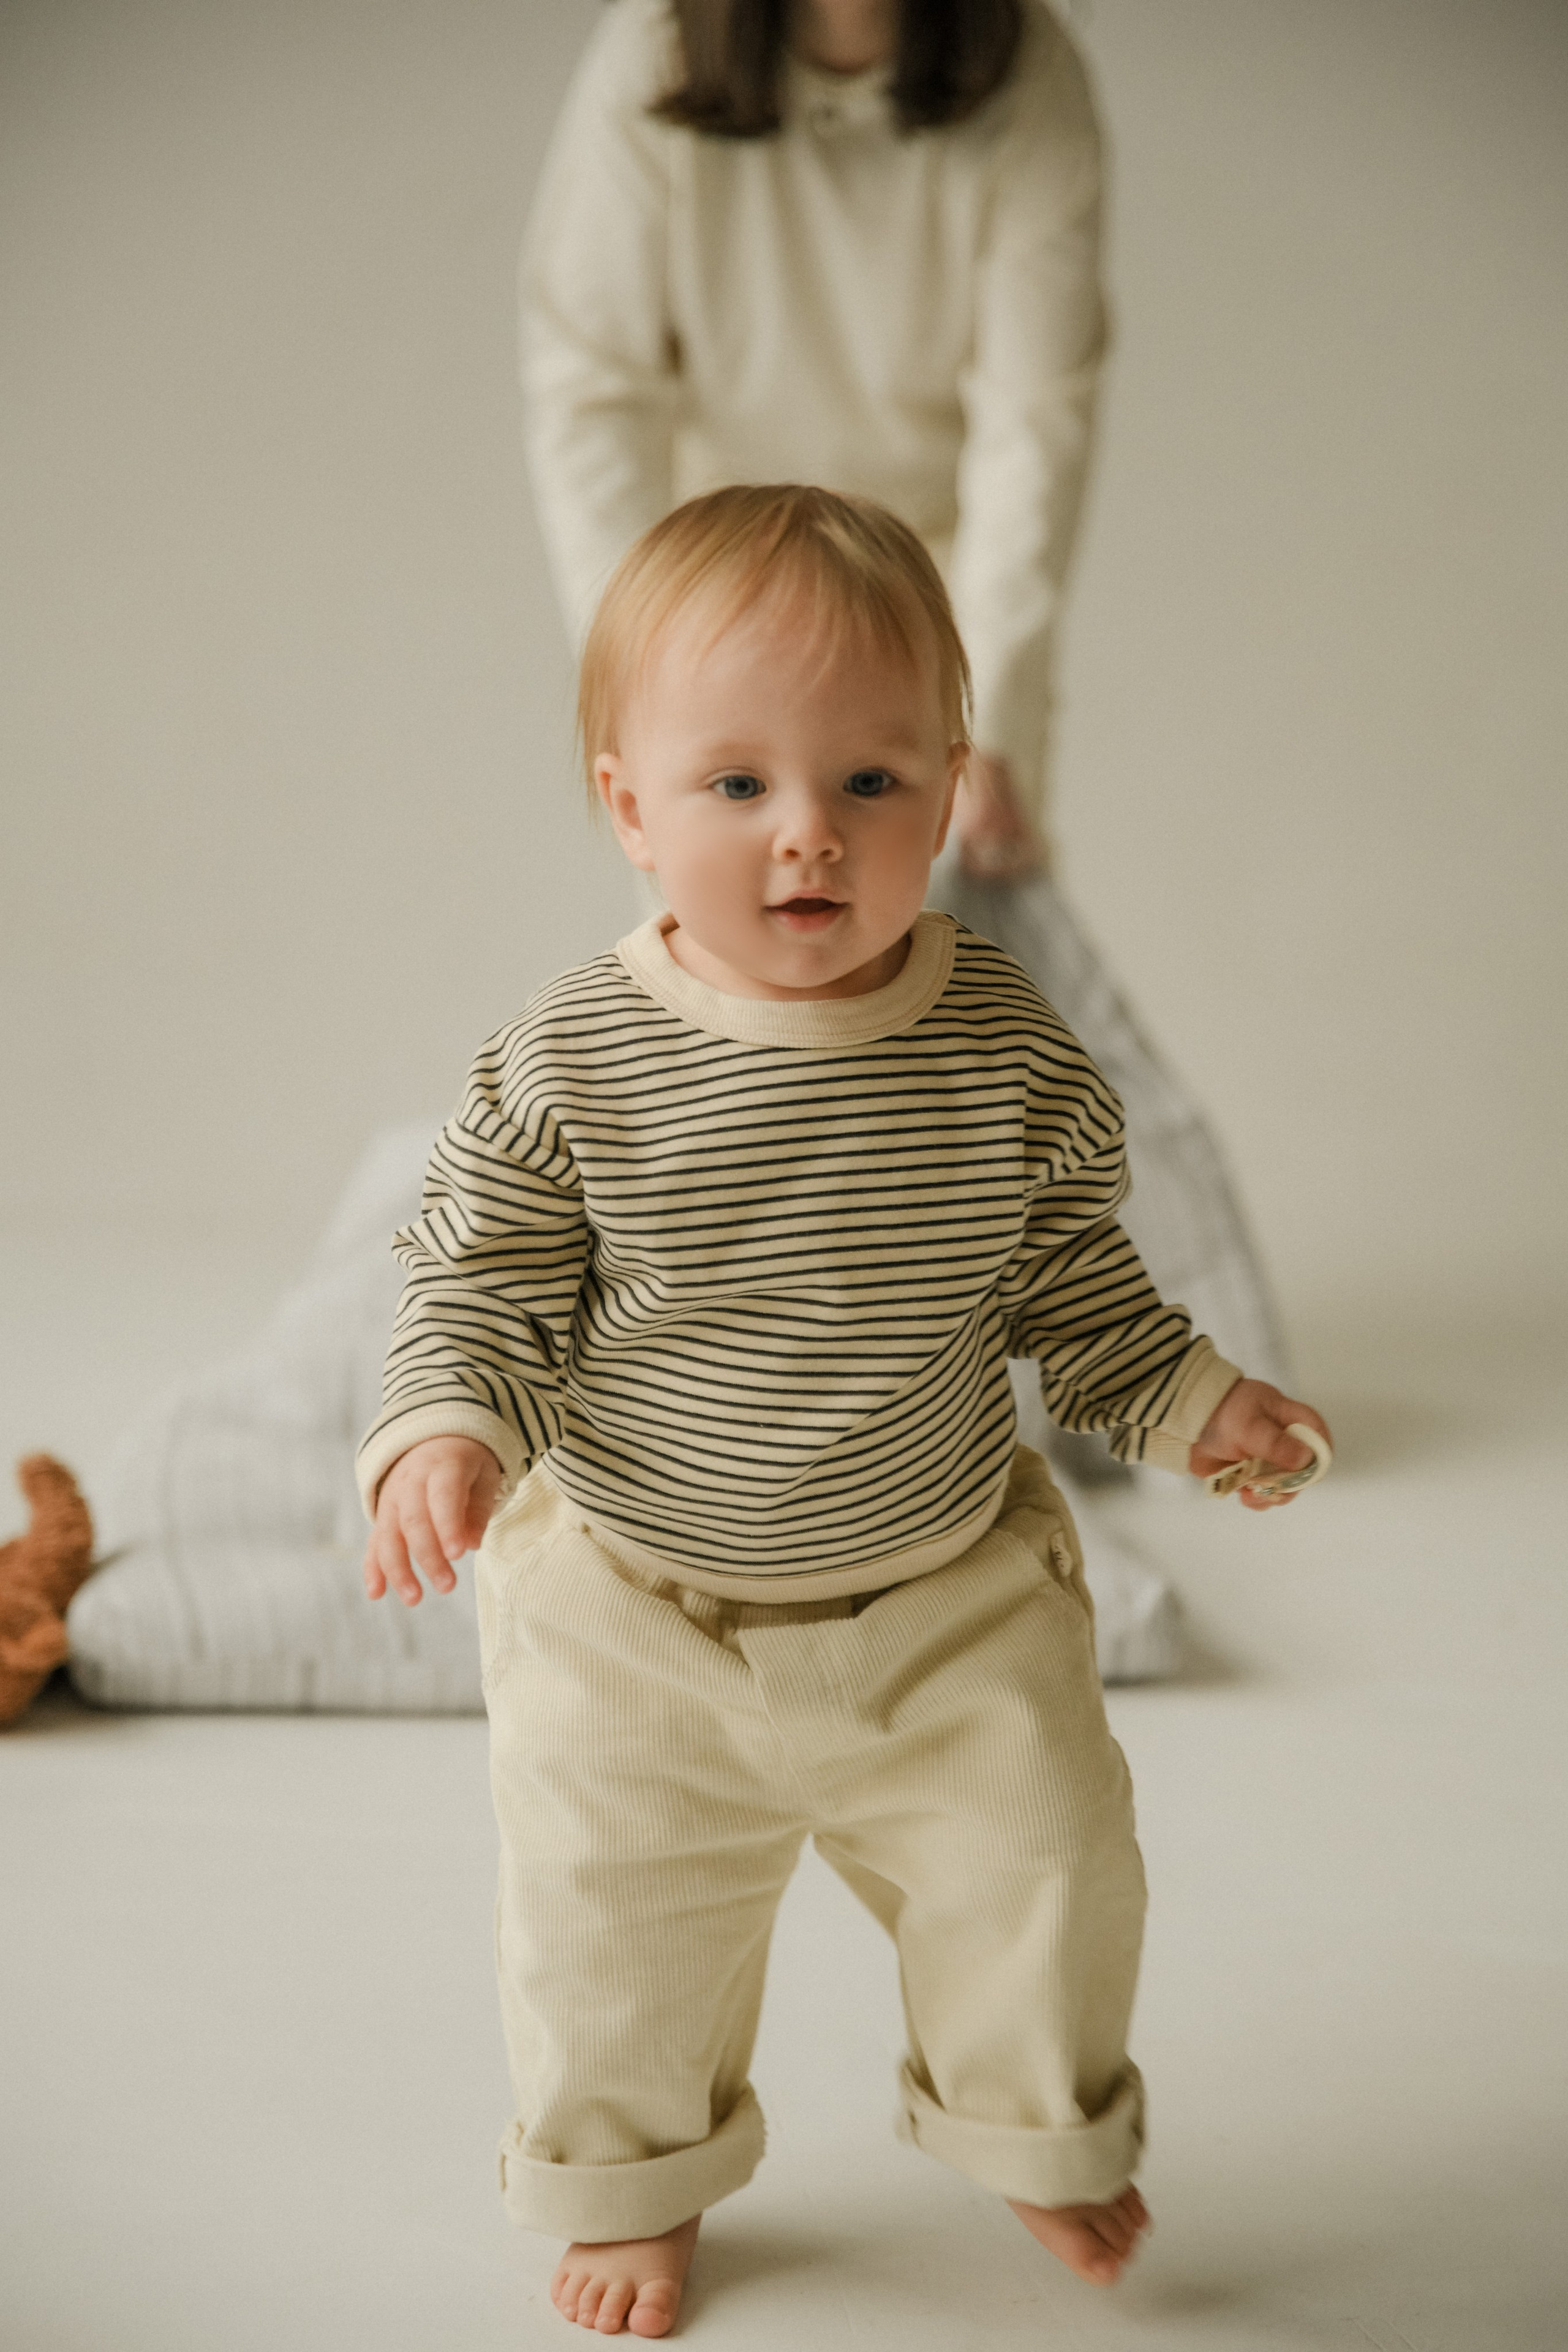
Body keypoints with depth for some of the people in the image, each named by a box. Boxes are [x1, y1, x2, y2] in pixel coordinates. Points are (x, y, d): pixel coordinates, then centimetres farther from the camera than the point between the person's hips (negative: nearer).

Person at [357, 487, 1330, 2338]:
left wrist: (1183, 1393, -4)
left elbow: (1065, 1268, 3)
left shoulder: (1003, 1039, -11)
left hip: (950, 1596, 2)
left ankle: (1036, 2125, 43)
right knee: (613, 1920, 12)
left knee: (1043, 1866, 12)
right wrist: (447, 1430, -25)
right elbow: (481, 1279, -9)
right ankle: (629, 2174, 42)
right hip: (636, 1610, -1)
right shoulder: (574, 1063, -18)